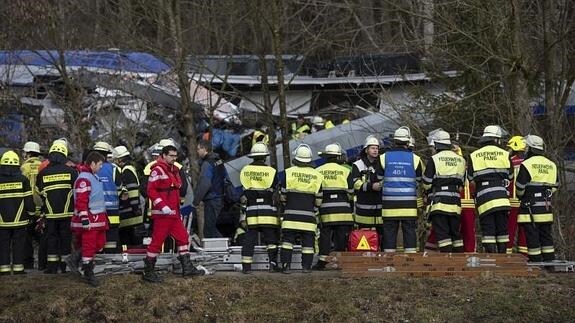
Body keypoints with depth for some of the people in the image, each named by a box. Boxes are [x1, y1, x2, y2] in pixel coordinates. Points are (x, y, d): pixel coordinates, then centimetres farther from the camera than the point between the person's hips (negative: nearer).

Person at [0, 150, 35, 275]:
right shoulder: (22, 180, -5)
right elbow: (29, 200, -3)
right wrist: (31, 213, 11)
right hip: (19, 220, 0)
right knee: (19, 245, 7)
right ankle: (18, 268, 7)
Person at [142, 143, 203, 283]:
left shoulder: (174, 170, 18)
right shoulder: (158, 170, -11)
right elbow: (151, 190, -18)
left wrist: (178, 209, 25)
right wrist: (162, 206, -23)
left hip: (174, 213, 9)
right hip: (162, 214, -9)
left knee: (183, 237, 10)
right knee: (157, 241, -6)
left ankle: (187, 268, 16)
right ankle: (148, 272, -1)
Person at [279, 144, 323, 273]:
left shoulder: (288, 173, -4)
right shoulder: (316, 175, 2)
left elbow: (282, 195, 1)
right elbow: (318, 199, 5)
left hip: (291, 214, -1)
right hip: (308, 215, 1)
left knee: (288, 240, 2)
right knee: (308, 242, 7)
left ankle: (286, 265, -5)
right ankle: (306, 266, 4)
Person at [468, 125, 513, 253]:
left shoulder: (474, 156, 3)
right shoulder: (504, 154, 4)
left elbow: (470, 179, 7)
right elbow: (510, 176, 12)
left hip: (483, 199, -1)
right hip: (501, 198, 1)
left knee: (488, 232, -2)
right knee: (502, 231, 9)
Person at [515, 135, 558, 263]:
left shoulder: (527, 165, -10)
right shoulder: (551, 165, 10)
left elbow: (520, 187, -9)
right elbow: (555, 186, 15)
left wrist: (521, 196, 11)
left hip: (530, 207, -6)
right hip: (546, 207, 6)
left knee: (532, 236, -2)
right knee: (547, 235, 11)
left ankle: (536, 260, -3)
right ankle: (549, 260, 11)